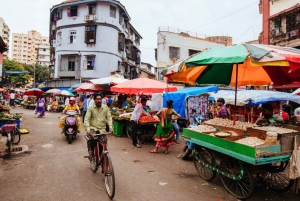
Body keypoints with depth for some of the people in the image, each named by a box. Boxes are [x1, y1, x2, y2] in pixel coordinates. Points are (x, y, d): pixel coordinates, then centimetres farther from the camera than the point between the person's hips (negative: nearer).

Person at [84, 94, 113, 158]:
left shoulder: (105, 107, 4)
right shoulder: (90, 108, -1)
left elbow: (109, 117, 3)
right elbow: (86, 119, -7)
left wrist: (110, 126, -13)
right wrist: (88, 128, -22)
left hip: (102, 129, 2)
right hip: (93, 128, -2)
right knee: (91, 139, -30)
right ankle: (90, 152, -3)